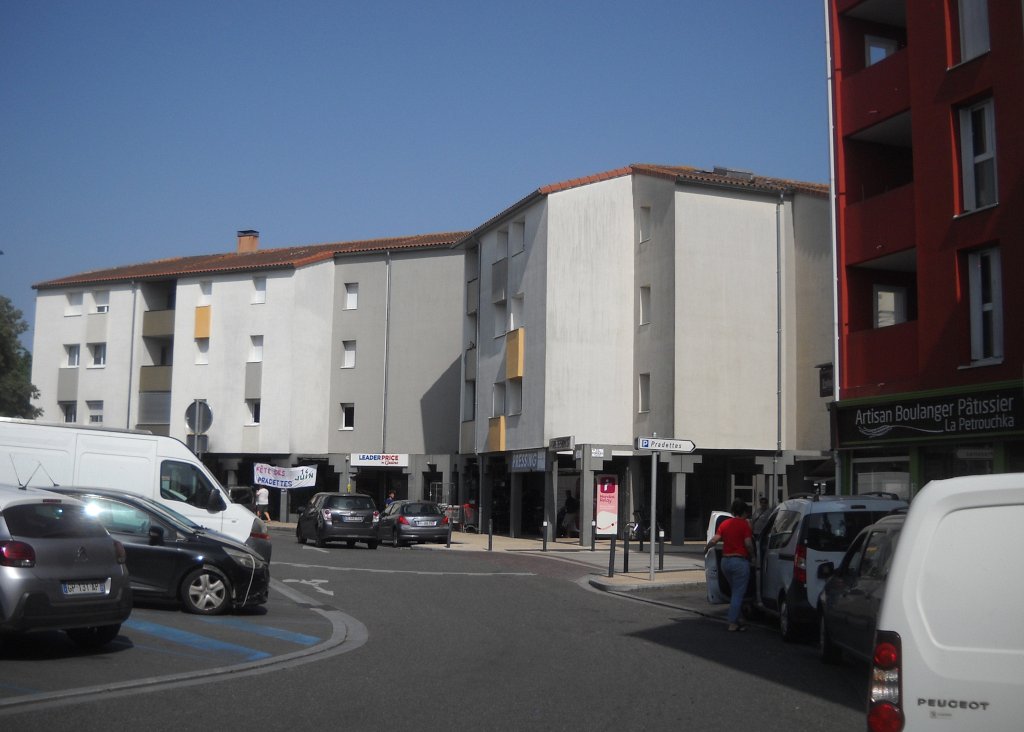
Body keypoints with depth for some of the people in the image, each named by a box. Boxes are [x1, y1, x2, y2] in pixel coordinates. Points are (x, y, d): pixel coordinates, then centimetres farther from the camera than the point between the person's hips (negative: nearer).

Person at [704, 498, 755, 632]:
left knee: (734, 592, 20)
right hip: (740, 561, -6)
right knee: (738, 594, -1)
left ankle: (735, 620, 22)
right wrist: (752, 555, 2)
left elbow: (714, 539, 1)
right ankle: (733, 623, -3)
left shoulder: (724, 523, 8)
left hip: (725, 560, 6)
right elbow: (748, 543, -15)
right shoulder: (744, 524, -7)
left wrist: (706, 548, 18)